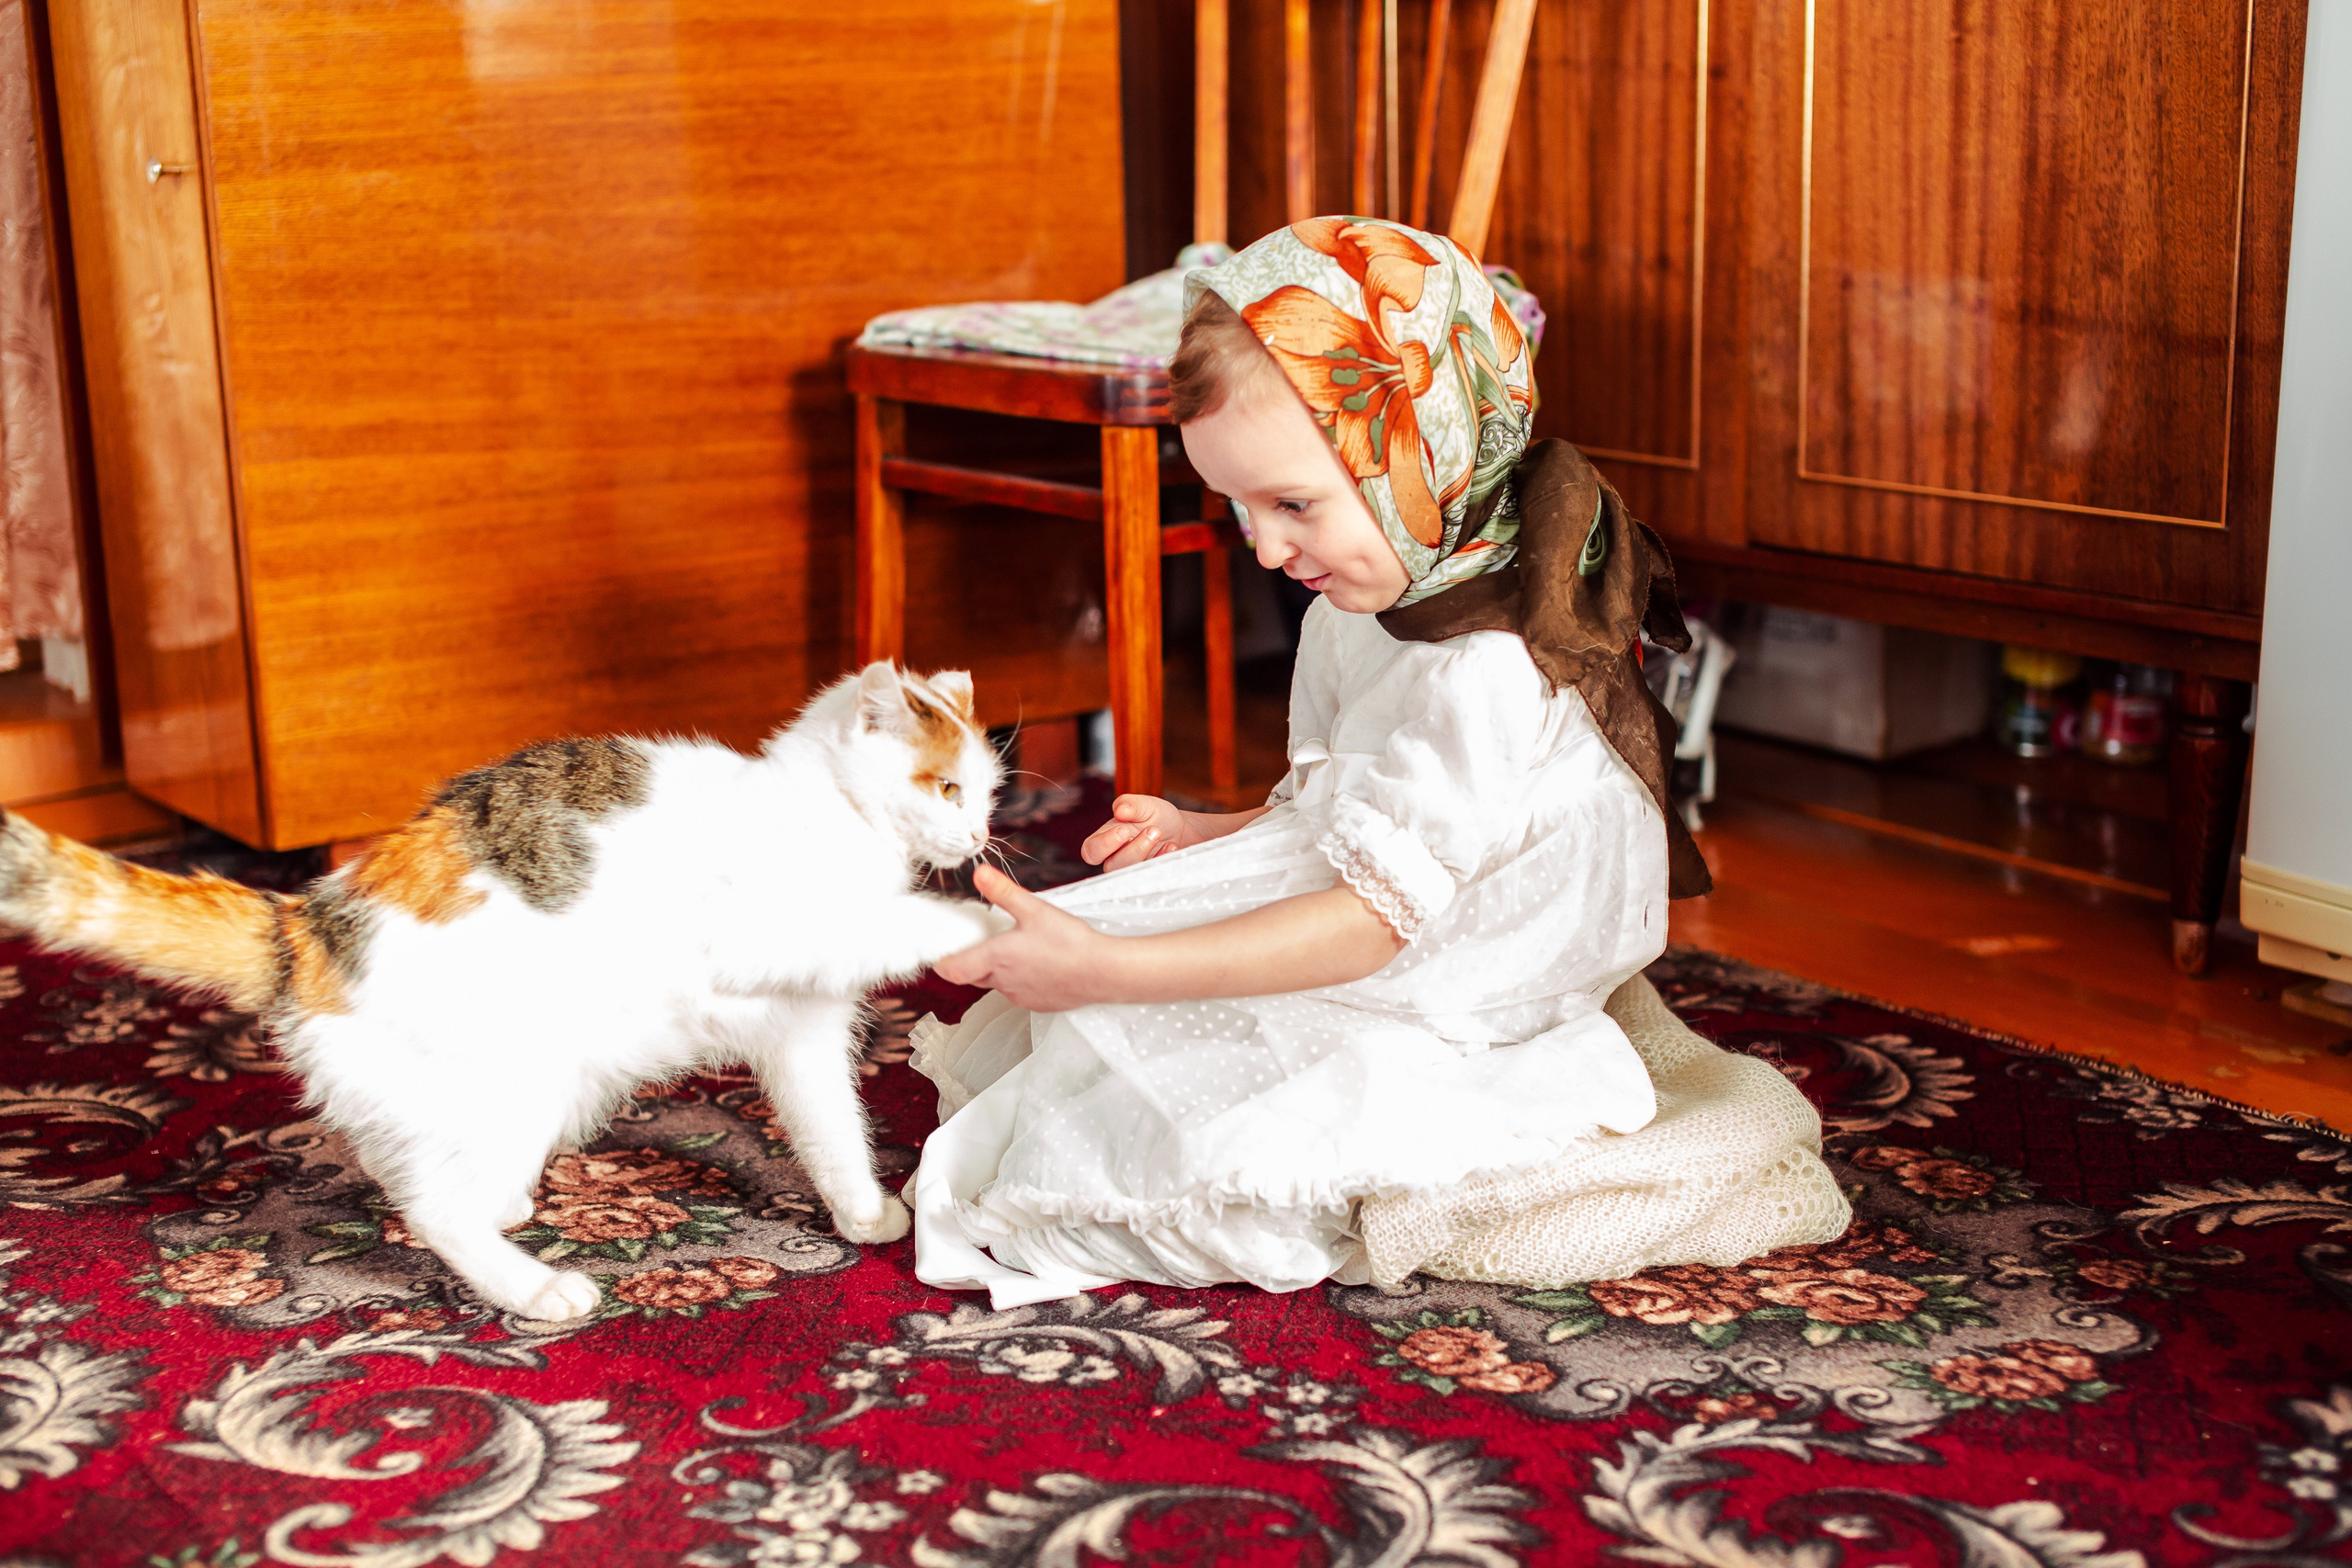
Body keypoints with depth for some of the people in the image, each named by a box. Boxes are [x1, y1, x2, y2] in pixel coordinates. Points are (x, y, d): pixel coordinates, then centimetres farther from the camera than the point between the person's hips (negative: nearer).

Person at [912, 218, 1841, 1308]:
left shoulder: (1492, 675, -31)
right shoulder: (1357, 612, 1)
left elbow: (1372, 918, -31)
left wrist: (1109, 969, -35)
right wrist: (1205, 836, 6)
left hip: (1452, 1049, -10)